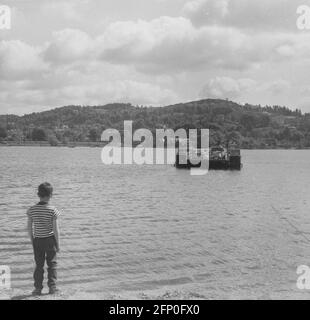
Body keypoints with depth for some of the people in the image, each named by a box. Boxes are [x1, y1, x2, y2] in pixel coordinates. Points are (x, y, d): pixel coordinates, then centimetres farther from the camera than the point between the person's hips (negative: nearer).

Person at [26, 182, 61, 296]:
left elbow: (29, 227, 1)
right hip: (50, 239, -2)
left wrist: (32, 240, 13)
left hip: (37, 240, 3)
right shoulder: (53, 210, -13)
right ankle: (52, 287, 10)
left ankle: (38, 288, 13)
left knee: (39, 265, 12)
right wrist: (58, 244, -3)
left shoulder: (32, 210, -4)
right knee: (52, 264, 10)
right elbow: (55, 229, -12)